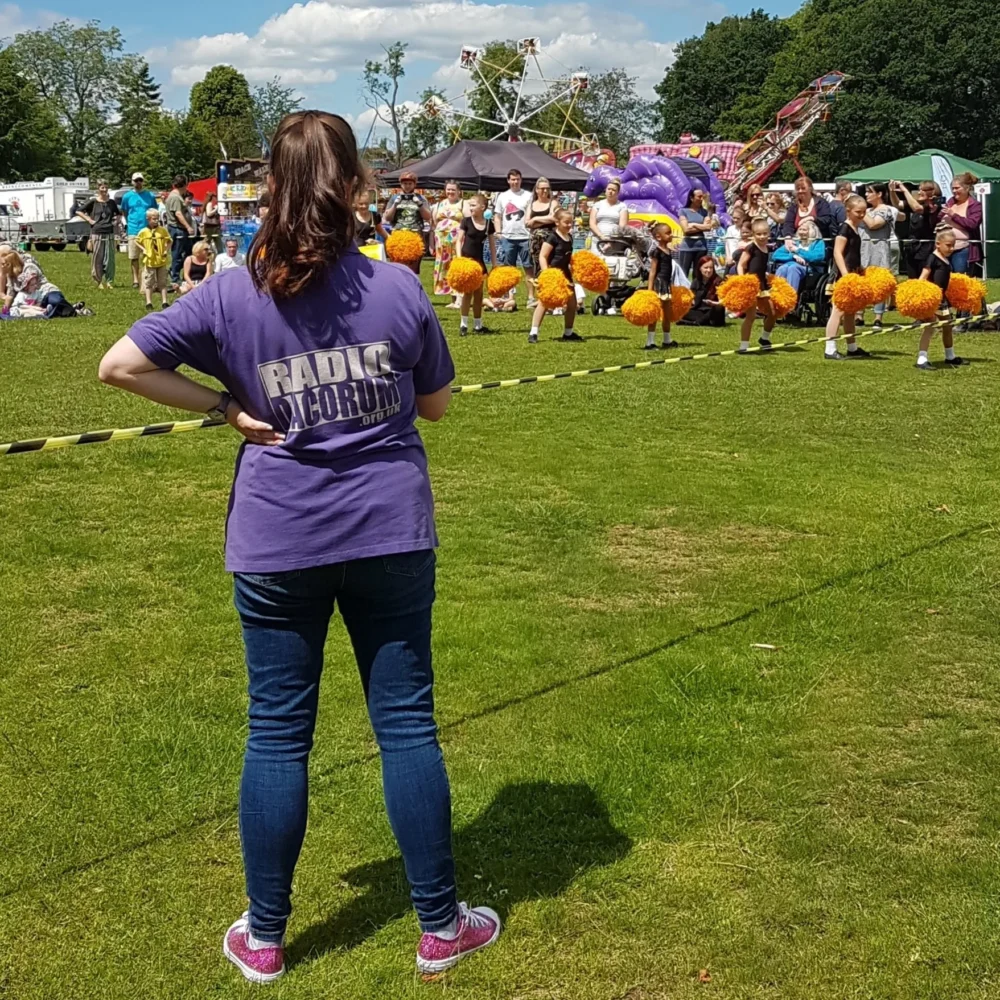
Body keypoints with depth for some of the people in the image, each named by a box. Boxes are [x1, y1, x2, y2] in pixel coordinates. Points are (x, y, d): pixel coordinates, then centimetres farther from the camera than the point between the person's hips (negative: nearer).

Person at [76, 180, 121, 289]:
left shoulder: (112, 202, 9)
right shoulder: (93, 202, 2)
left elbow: (118, 214, 27)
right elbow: (79, 212, 6)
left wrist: (115, 220, 8)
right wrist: (89, 220, -2)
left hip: (109, 234, 2)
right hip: (97, 234, -2)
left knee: (110, 259, 0)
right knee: (98, 258, -1)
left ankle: (109, 281, 8)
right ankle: (99, 281, 8)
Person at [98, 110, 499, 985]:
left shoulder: (231, 296, -6)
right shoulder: (399, 289, -7)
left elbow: (120, 365, -8)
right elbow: (436, 404, 4)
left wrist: (224, 406, -3)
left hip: (277, 543, 0)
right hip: (390, 533, 0)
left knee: (278, 733, 10)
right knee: (407, 723, 9)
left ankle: (264, 938, 23)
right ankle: (441, 925, 21)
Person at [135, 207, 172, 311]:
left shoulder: (163, 230, -1)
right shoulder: (144, 232, -4)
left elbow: (169, 241, 10)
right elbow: (137, 242, 7)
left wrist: (167, 250, -4)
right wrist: (143, 250, -5)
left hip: (161, 261, 1)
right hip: (149, 261, -1)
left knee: (163, 283, 8)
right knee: (148, 283, 2)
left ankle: (164, 302, 15)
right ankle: (149, 304, 6)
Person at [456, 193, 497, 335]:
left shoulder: (488, 224, 4)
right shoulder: (466, 221, -4)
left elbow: (492, 246, 9)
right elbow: (459, 241, -3)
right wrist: (459, 258, -15)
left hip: (479, 261, 4)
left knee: (478, 292, 9)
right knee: (468, 291, -7)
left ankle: (478, 324, 16)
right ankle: (463, 324, -1)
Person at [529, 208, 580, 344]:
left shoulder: (569, 237, 10)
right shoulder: (553, 238, -14)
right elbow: (542, 257, -17)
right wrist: (546, 274, -26)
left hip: (565, 273, 8)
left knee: (572, 303, 12)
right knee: (544, 302, -14)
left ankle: (568, 332, 26)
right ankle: (533, 333, -15)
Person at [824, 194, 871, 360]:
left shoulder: (855, 229, 15)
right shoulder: (845, 229, -12)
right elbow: (837, 253, -20)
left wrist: (860, 273, 23)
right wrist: (846, 275, -27)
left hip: (853, 275, 10)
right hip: (843, 276, -10)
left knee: (850, 313, 16)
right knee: (838, 311, -10)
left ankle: (852, 348, 25)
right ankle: (830, 350, -11)